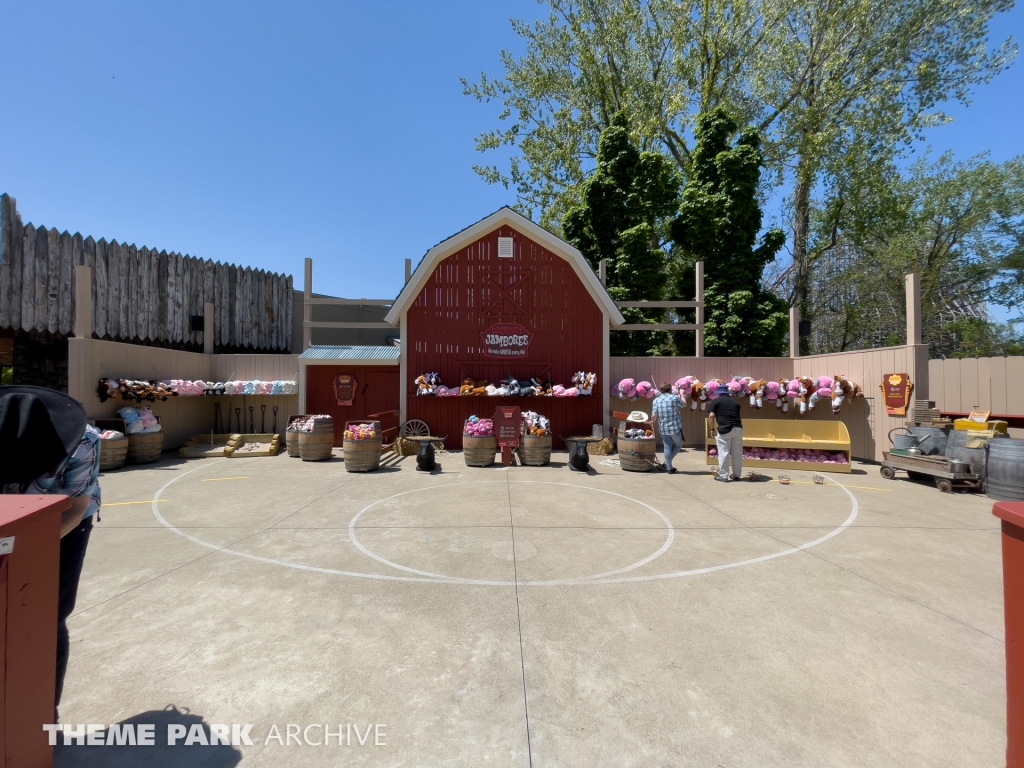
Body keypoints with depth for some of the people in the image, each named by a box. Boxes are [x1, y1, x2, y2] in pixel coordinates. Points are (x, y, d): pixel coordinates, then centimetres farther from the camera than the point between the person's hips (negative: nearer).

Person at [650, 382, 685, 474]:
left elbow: (654, 416, -8)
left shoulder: (656, 400, 0)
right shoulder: (675, 397, -5)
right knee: (678, 445, 19)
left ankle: (669, 468, 17)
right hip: (675, 427, -3)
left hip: (663, 428, 3)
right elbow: (683, 405, 15)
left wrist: (653, 422, 13)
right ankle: (667, 463, 13)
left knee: (667, 447, 14)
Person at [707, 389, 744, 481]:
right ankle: (737, 475, 23)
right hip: (738, 428, 5)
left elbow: (711, 416, -5)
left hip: (725, 429, -5)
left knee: (724, 453, 2)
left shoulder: (716, 401, 6)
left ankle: (723, 476, 5)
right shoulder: (735, 401, 20)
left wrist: (712, 429, 3)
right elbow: (737, 415, 23)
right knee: (737, 453, 14)